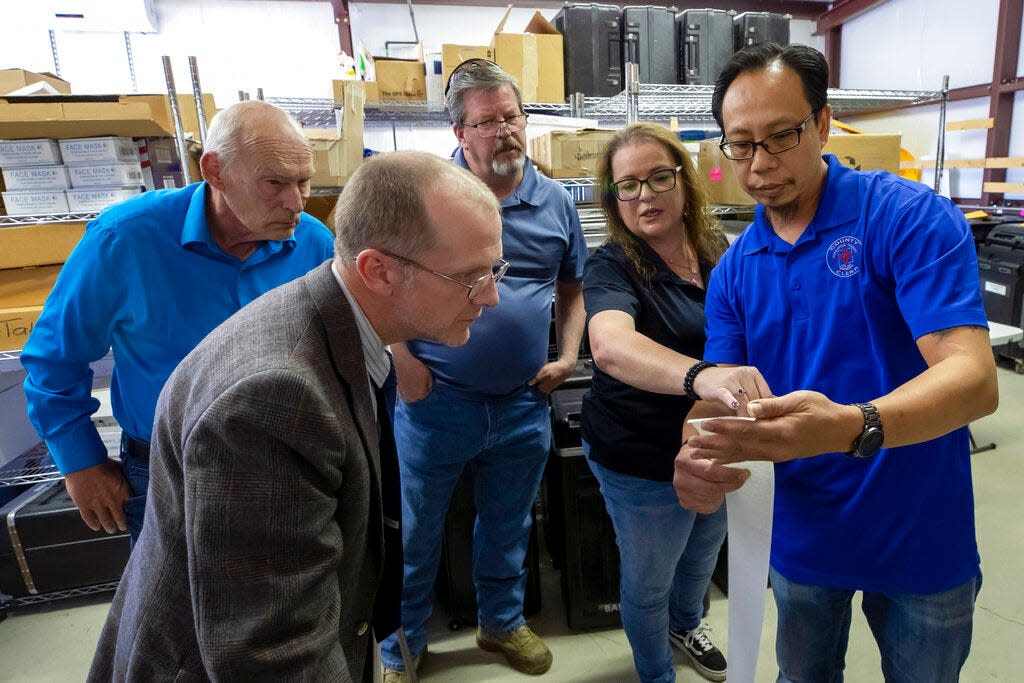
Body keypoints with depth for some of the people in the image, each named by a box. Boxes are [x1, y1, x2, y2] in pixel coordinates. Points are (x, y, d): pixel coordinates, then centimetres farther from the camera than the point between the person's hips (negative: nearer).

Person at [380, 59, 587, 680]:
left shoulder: (556, 202, 4)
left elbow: (571, 287, 16)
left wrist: (568, 356, 3)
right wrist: (403, 361, -10)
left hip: (524, 403, 4)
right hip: (435, 398, -3)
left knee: (509, 528, 22)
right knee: (413, 535, 13)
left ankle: (503, 621, 48)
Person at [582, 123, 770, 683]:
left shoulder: (718, 250, -5)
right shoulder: (611, 267, -22)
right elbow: (609, 344, -45)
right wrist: (701, 375, -60)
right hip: (644, 463, -6)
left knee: (703, 554, 31)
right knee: (648, 582, 17)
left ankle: (686, 624, 64)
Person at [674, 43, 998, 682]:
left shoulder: (911, 216, -17)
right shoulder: (734, 270, -3)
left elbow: (974, 378, -26)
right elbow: (718, 395, -6)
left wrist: (850, 427, -46)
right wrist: (697, 458, -30)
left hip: (921, 538, -3)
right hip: (798, 534, 3)